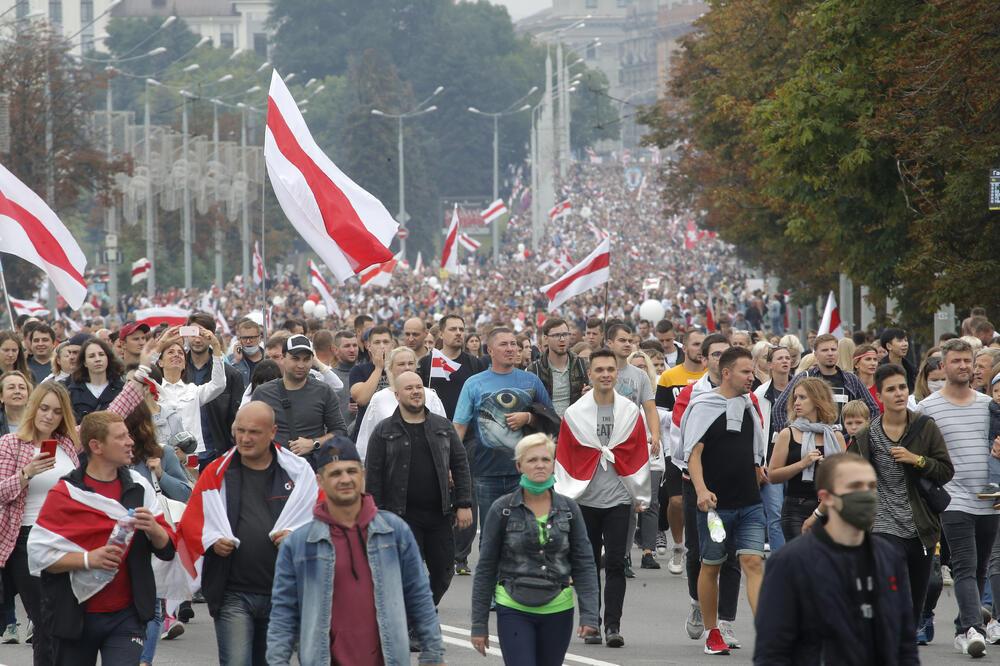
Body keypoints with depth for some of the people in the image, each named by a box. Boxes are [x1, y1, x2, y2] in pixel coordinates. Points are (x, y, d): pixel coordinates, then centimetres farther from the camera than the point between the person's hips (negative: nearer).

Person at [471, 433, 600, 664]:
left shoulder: (568, 509, 4)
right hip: (514, 610, -2)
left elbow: (584, 564, 5)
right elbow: (486, 568, 2)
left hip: (557, 611, 3)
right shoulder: (502, 510, -2)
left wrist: (589, 614, -6)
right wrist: (479, 624, 1)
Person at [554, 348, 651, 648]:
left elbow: (640, 456, 9)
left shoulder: (631, 412, 4)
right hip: (584, 499, 0)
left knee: (615, 563, -6)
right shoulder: (574, 414, 2)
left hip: (619, 499, 0)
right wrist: (562, 497, 2)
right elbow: (563, 459, 6)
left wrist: (641, 497, 9)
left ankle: (613, 625, -5)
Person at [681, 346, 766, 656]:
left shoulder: (749, 406, 12)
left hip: (749, 503, 4)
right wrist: (702, 490, -24)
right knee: (711, 567, 7)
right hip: (715, 503, -4)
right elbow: (693, 453, -12)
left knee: (753, 563, -7)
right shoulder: (703, 407, -5)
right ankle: (711, 633, 21)